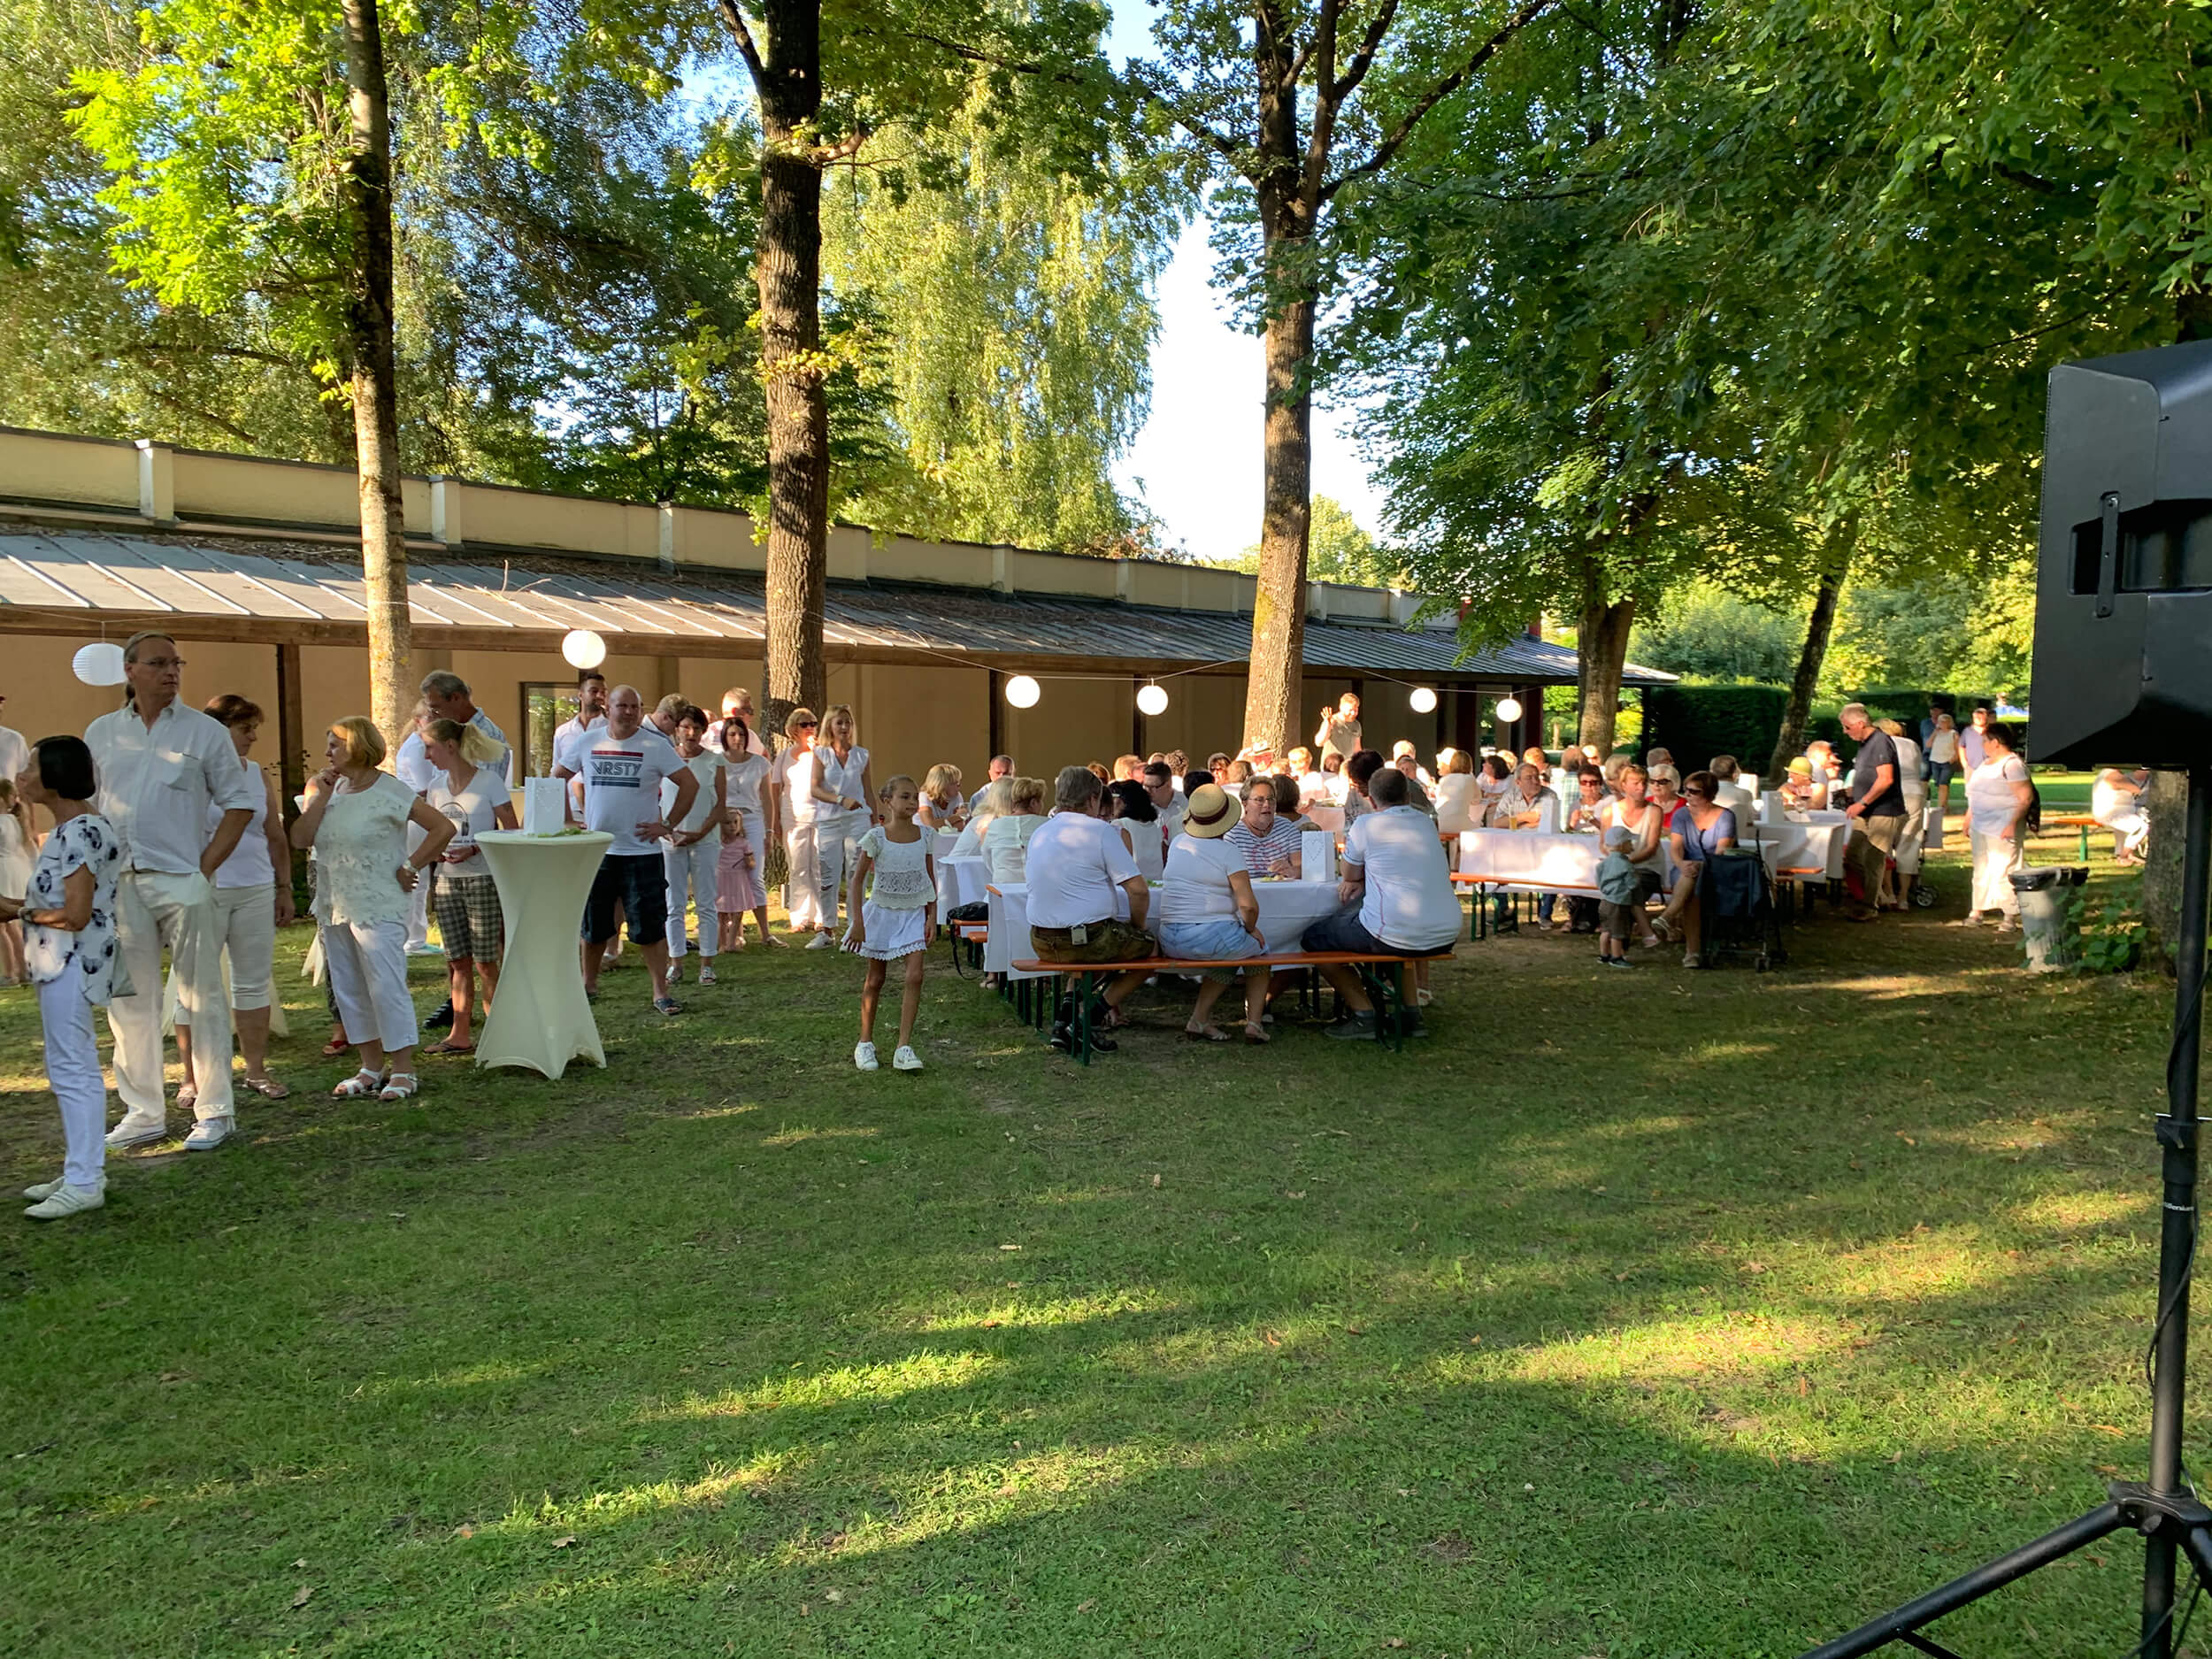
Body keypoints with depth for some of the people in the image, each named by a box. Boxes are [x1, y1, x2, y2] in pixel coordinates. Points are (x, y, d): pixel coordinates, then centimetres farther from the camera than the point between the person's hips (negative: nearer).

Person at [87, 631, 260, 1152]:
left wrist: (206, 865, -6)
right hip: (119, 885, 4)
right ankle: (143, 1113, 19)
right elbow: (85, 804, 16)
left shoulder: (204, 731, 2)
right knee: (129, 999, 9)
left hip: (183, 881, -3)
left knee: (201, 998, 0)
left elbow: (240, 802, 1)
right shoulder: (101, 733, 10)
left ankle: (214, 1111, 7)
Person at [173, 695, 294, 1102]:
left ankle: (256, 1070, 17)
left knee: (254, 983, 8)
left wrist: (284, 889, 14)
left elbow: (277, 839, 17)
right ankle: (191, 1078, 8)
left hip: (256, 892, 5)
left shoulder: (259, 777, 13)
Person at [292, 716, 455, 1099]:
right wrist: (320, 798, -5)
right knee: (348, 991, 11)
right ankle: (372, 1068, 21)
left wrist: (409, 867, -12)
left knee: (386, 987, -7)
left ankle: (403, 1070, 2)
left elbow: (443, 827, -12)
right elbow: (300, 839, 3)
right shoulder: (328, 789, 11)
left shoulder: (390, 792, -8)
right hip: (333, 908, 7)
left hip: (378, 908, -7)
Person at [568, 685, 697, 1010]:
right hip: (596, 850, 3)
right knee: (593, 925, 13)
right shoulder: (587, 743, 5)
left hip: (642, 852, -3)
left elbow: (690, 783, -3)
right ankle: (588, 983, 30)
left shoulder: (654, 746, -4)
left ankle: (661, 992, 4)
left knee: (650, 927, -3)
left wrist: (667, 825, -6)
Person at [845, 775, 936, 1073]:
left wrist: (932, 915, 0)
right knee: (875, 980, 10)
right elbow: (858, 878, -7)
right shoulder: (877, 837, -12)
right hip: (882, 912, -2)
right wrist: (858, 922, -11)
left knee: (914, 976, -12)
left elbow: (931, 878, 6)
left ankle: (904, 1048, -9)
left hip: (914, 914, 2)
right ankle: (865, 1043, 25)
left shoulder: (924, 835, -2)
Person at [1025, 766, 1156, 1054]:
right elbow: (1138, 890, -14)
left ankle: (1068, 1014, 14)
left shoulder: (1039, 833, 12)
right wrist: (1137, 927, 6)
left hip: (1041, 943, 7)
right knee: (1151, 948, 15)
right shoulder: (1101, 830, -9)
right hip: (1089, 938, -7)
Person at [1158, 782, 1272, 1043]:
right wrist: (1251, 929, 3)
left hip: (1170, 941, 6)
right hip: (1211, 936, -6)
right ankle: (1255, 1022, 19)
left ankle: (1200, 1019, 19)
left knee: (1228, 956, 32)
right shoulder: (1229, 853, -11)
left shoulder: (1178, 844, 8)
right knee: (1258, 946, 23)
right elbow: (1248, 905, -16)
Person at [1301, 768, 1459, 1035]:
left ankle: (1365, 1015, 4)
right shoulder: (1426, 823, 15)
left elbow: (1350, 876, 11)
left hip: (1394, 937, -6)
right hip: (1446, 935, 7)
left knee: (1313, 938, 12)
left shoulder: (1366, 825, -3)